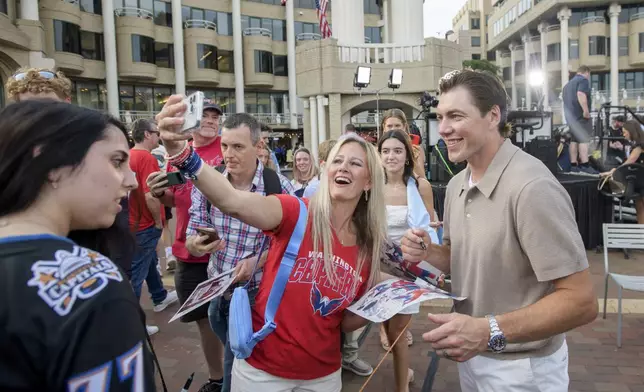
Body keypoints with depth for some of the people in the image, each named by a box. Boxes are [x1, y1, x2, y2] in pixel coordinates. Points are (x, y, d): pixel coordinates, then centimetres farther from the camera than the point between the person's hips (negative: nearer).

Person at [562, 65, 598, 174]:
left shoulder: (568, 84, 23)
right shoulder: (583, 80, -4)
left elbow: (564, 99, 27)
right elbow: (581, 94, -22)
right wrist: (586, 111, -24)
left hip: (570, 115, 9)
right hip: (580, 114, -9)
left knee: (574, 139, 8)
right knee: (583, 139, -12)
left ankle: (574, 165, 6)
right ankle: (585, 165, -17)